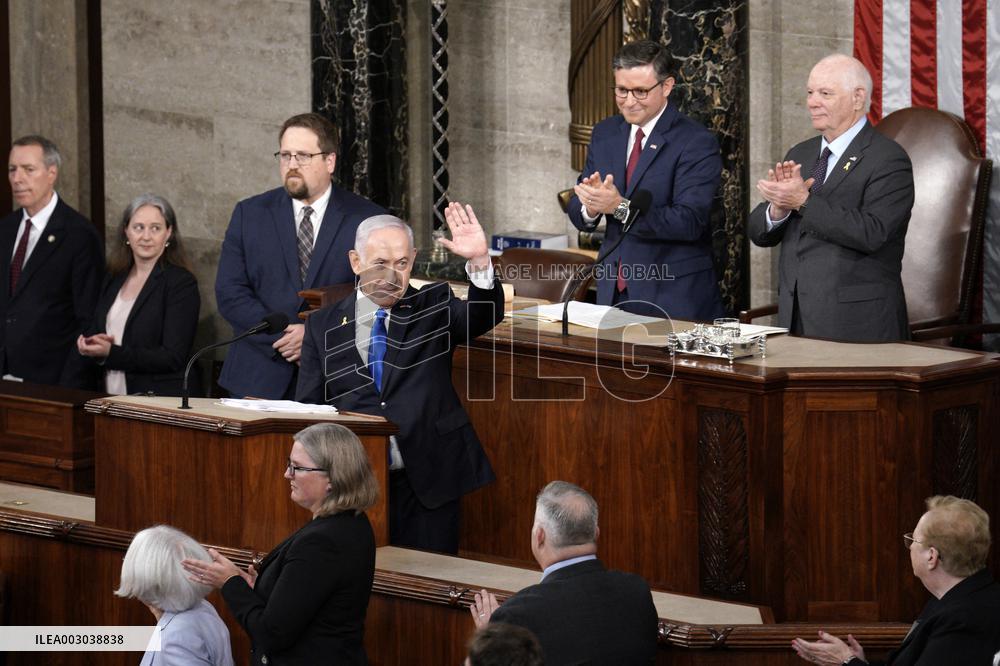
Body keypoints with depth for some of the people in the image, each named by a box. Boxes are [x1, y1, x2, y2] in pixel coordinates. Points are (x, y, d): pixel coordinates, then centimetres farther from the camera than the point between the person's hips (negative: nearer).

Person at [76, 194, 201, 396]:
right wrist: (88, 345, -3)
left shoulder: (181, 283, -5)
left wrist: (111, 353, -18)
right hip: (111, 400, 5)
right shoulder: (114, 279, 15)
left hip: (162, 400, -5)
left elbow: (173, 358, -12)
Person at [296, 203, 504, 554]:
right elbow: (306, 408, 7)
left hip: (425, 485, -1)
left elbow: (485, 315, -12)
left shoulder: (434, 309, 6)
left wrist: (479, 262, -31)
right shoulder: (323, 326, 8)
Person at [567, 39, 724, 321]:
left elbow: (688, 221, -20)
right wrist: (589, 206, -17)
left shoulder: (697, 143, -10)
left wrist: (620, 207, -29)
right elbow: (576, 212, 8)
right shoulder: (604, 134, 10)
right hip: (613, 294, 5)